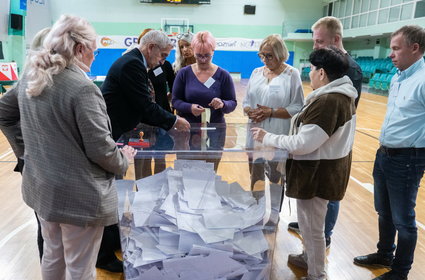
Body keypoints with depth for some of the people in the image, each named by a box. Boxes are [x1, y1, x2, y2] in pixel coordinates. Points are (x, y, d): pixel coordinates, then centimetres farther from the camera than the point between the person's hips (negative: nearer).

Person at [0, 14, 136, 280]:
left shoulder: (29, 79, 3)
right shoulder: (82, 88, -22)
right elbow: (100, 148, -21)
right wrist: (123, 159, -3)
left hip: (41, 186, 8)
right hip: (79, 194, -8)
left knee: (53, 254, 26)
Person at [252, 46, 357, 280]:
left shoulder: (327, 101, -27)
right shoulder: (340, 95, 7)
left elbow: (303, 144, -27)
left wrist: (268, 138, -17)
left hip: (318, 173, -11)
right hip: (324, 169, 11)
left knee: (312, 227, 6)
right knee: (310, 222, 27)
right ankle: (309, 257, 47)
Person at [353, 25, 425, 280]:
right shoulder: (397, 77, 10)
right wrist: (384, 148, 17)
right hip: (384, 154, 9)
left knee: (403, 220, 7)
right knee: (384, 213, 22)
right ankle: (384, 255, 42)